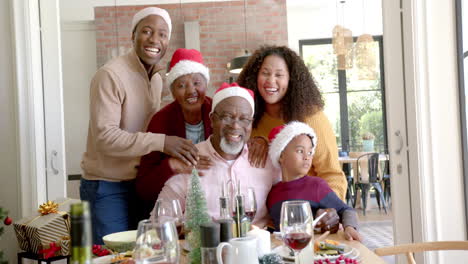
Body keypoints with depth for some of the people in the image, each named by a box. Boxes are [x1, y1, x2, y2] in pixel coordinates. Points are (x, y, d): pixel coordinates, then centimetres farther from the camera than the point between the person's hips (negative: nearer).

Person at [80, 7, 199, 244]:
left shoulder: (156, 79, 9)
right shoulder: (110, 75, -17)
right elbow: (104, 136, -25)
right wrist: (161, 142, -32)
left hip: (139, 183, 7)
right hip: (107, 187, -7)